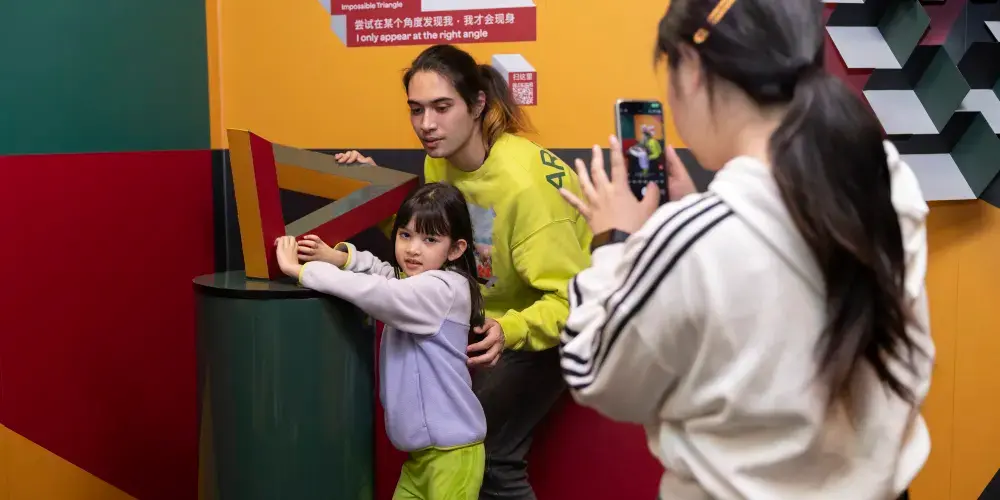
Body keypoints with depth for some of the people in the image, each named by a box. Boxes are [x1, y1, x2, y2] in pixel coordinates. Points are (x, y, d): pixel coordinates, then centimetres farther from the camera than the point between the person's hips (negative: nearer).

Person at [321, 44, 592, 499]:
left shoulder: (525, 182, -31)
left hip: (548, 321, -7)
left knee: (485, 455, -13)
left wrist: (512, 331, -47)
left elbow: (573, 299, -30)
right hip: (494, 315, 7)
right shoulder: (439, 161, -8)